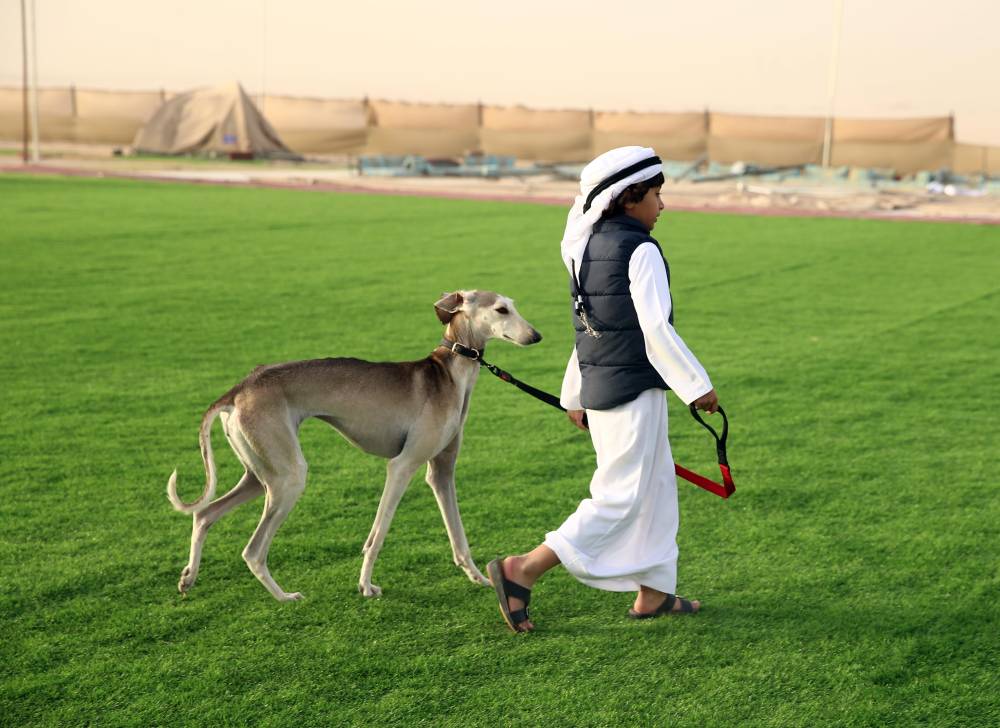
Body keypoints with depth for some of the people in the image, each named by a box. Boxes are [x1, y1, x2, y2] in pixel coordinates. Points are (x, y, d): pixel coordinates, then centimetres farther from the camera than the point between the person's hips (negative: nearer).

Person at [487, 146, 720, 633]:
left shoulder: (589, 249, 11)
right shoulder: (641, 251, -15)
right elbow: (656, 329, -19)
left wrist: (574, 396, 21)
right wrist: (697, 387, -12)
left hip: (598, 387, 9)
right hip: (634, 390, -9)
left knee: (657, 485, 18)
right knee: (621, 497, -4)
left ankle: (653, 592, 25)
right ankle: (523, 570, -8)